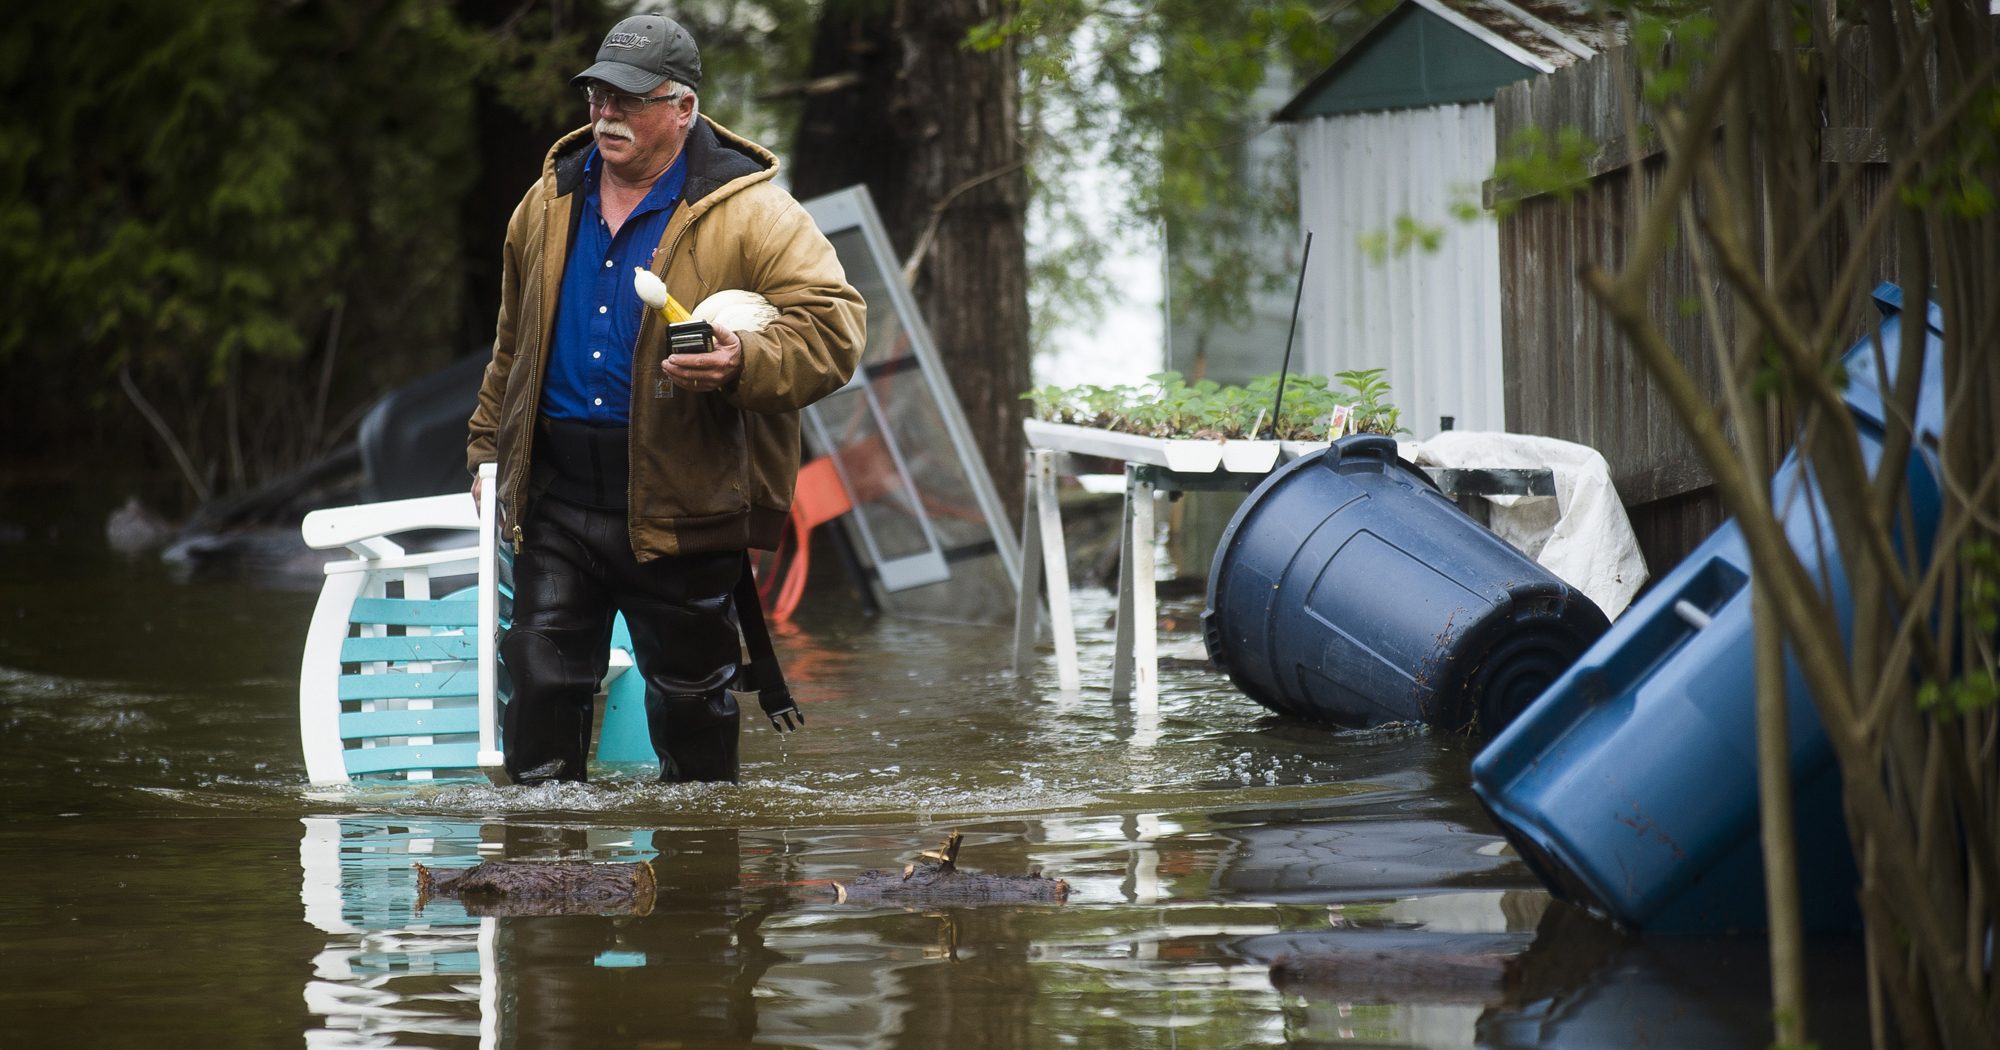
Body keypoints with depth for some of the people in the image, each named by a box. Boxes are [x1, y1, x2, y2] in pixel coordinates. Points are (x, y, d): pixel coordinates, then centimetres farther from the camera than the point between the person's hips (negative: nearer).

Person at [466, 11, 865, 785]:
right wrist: (487, 447, 24)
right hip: (554, 496, 4)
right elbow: (514, 344, 24)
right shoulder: (549, 202, 11)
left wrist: (746, 363, -33)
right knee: (539, 684, 4)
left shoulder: (748, 213, -8)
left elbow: (833, 323, -16)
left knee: (690, 699, 7)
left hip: (679, 505, -4)